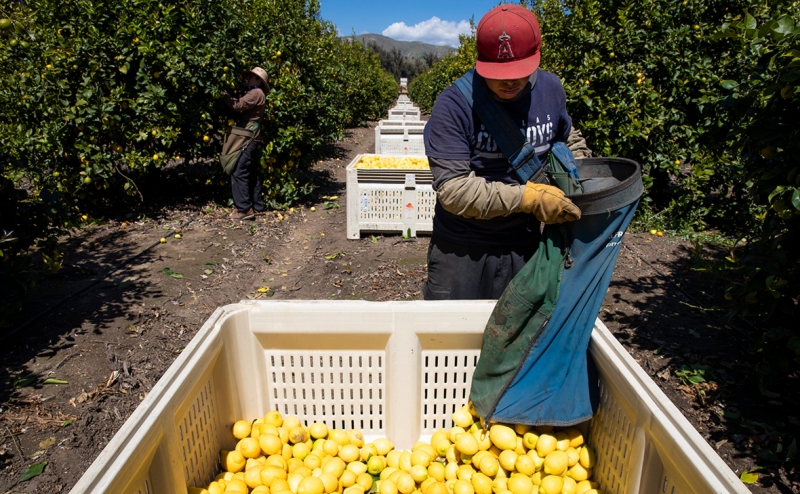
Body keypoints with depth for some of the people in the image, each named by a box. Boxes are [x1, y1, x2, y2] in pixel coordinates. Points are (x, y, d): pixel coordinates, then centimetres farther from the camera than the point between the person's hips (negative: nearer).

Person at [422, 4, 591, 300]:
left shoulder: (551, 90, -2)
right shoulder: (454, 105, -18)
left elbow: (568, 139, 18)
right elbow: (452, 188, -24)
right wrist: (528, 197, -24)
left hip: (523, 245, 4)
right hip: (461, 249, -3)